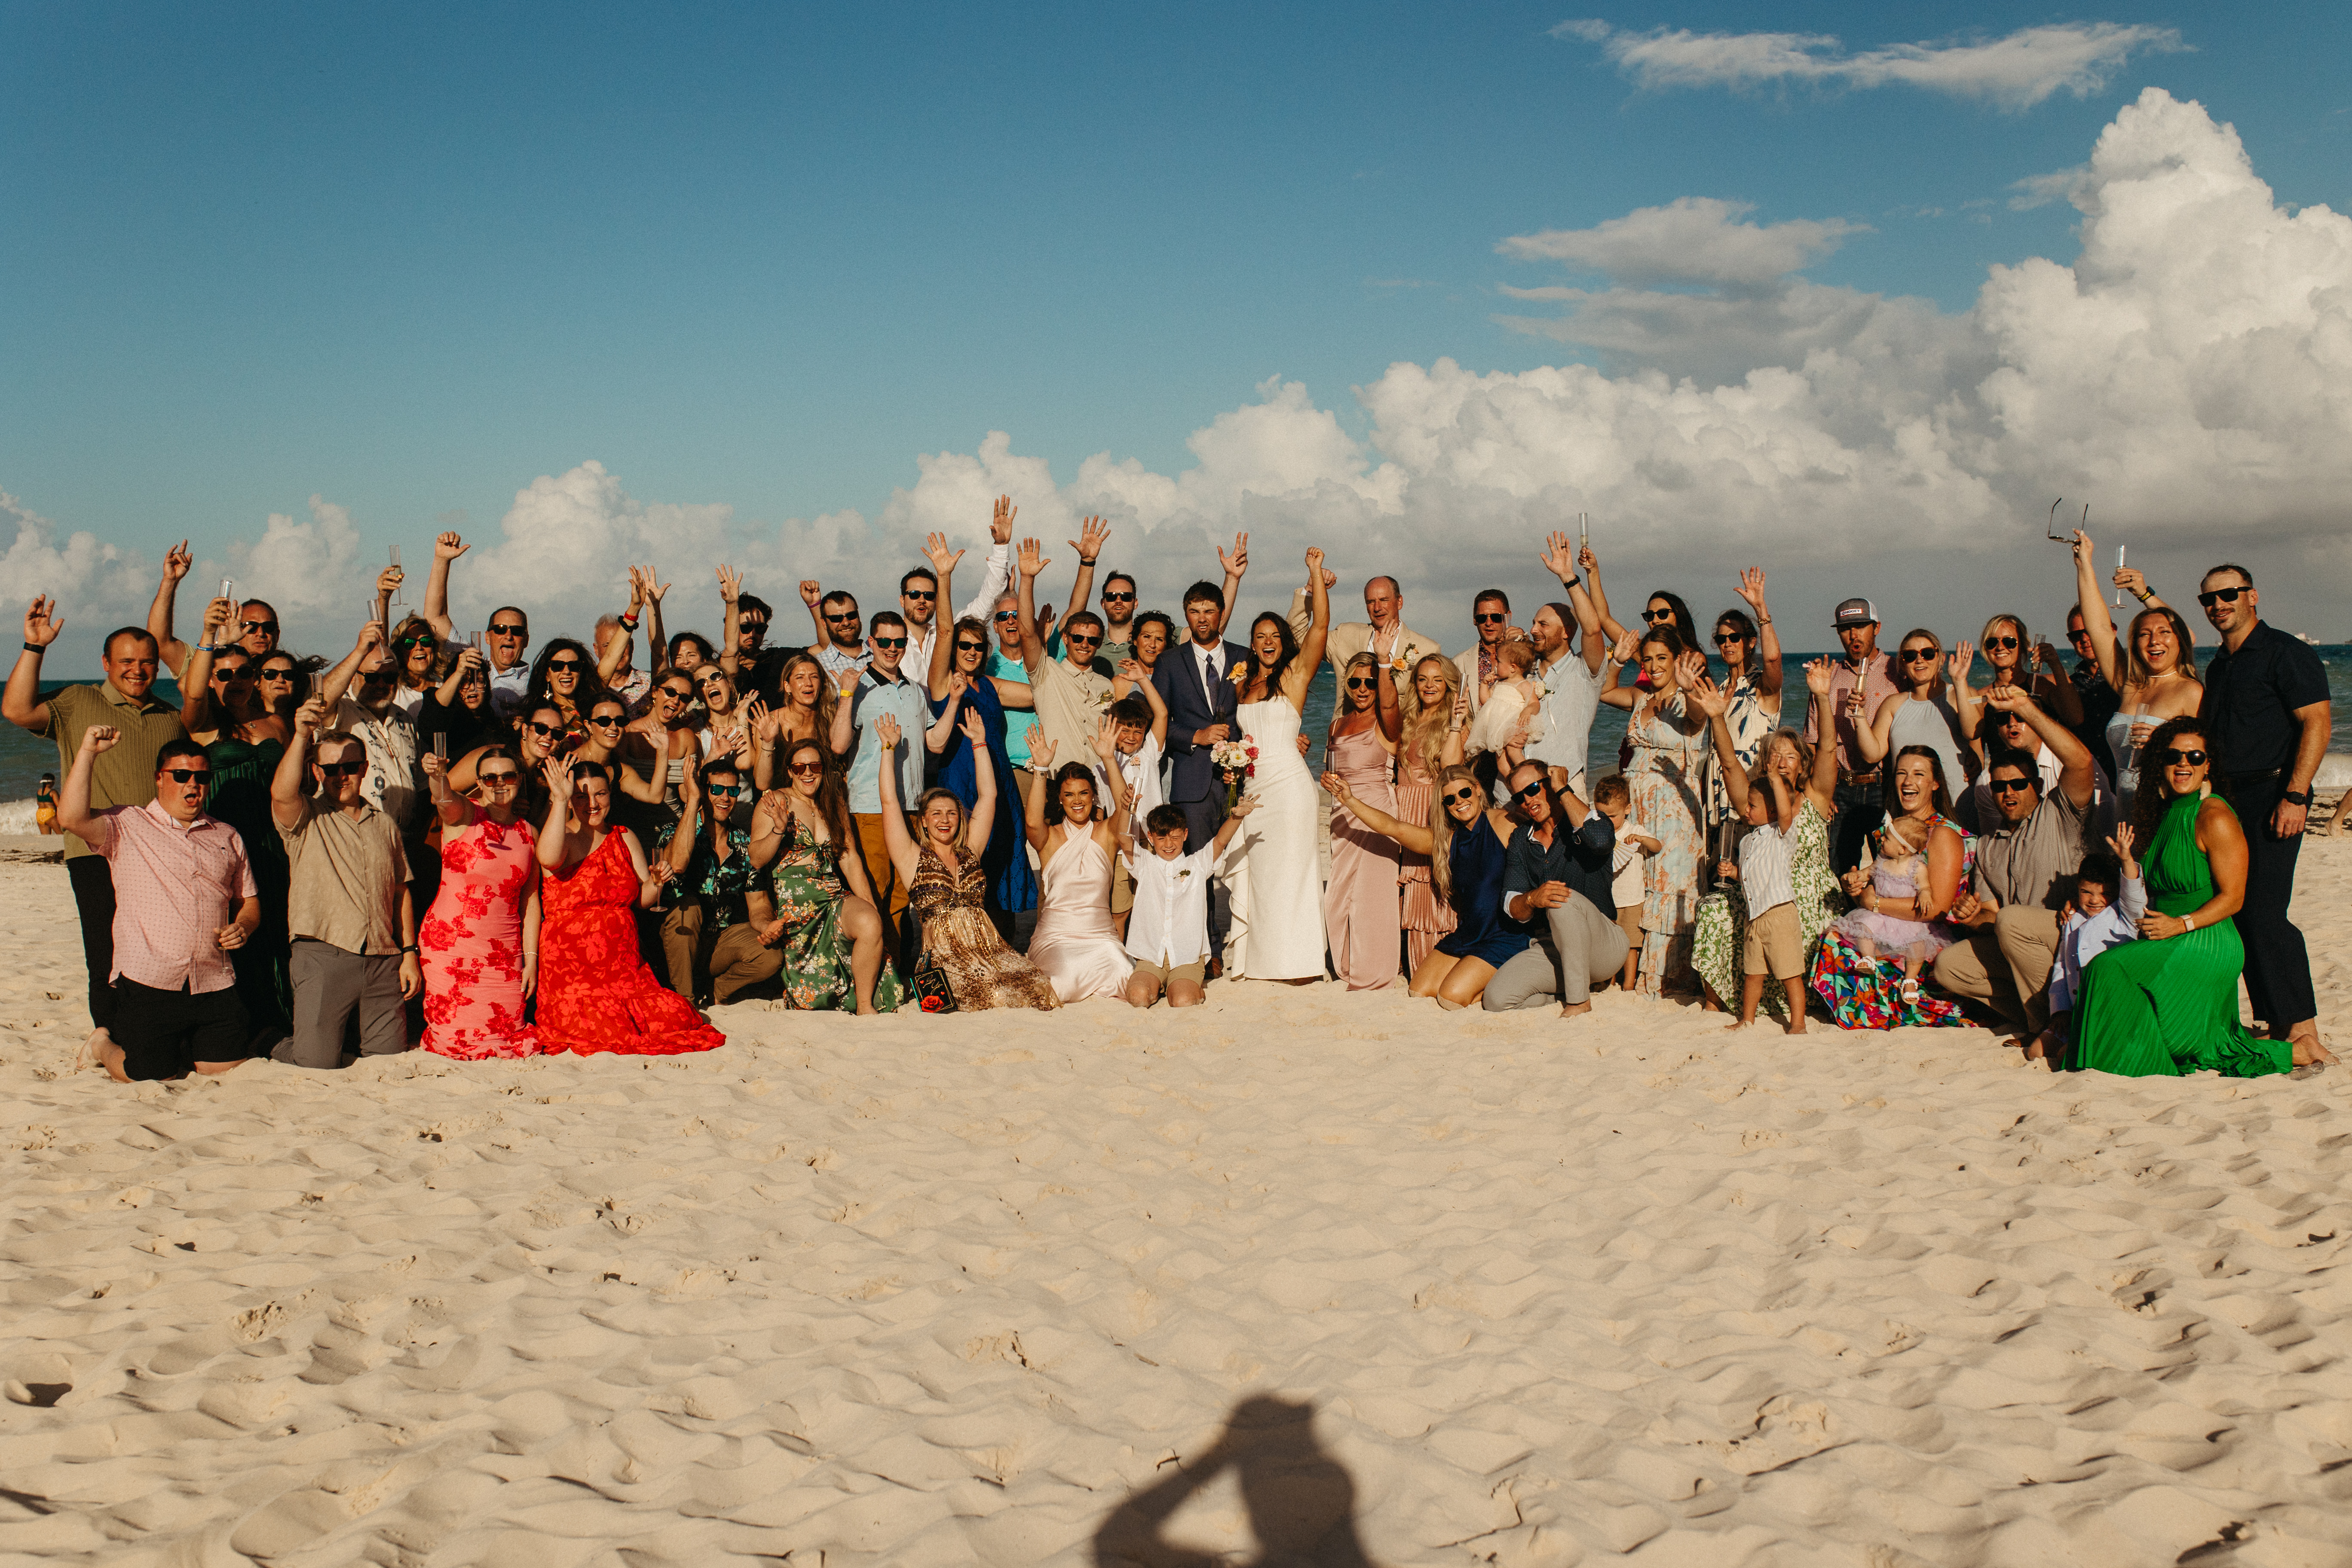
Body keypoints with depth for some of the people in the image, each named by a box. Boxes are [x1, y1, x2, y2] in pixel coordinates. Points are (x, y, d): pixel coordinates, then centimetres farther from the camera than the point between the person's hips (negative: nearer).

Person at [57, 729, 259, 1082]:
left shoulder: (226, 837, 17)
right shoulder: (126, 827, 4)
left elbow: (249, 900, 22)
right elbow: (72, 819, -15)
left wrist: (243, 927, 0)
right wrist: (87, 752, -14)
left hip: (214, 984, 4)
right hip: (147, 982, -4)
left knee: (228, 1071, -1)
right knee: (145, 1078, -4)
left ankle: (181, 1051, 31)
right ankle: (106, 1046, 29)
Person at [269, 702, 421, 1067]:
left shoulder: (384, 824, 16)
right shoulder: (305, 818, 3)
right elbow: (282, 793, -21)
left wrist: (409, 953, 10)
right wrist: (301, 735, -32)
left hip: (383, 960, 4)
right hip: (323, 956, -4)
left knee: (390, 1060, 5)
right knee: (317, 1063, -7)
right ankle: (279, 1046, 25)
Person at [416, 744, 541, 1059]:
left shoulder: (528, 833, 10)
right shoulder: (463, 815, -2)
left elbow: (530, 900, 11)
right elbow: (445, 800, -27)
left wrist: (531, 958, 5)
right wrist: (438, 778, -51)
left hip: (505, 955, 4)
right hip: (452, 945, -4)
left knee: (507, 1040, 1)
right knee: (459, 1042, -5)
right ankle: (428, 1043, 29)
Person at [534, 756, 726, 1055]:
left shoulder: (625, 838, 15)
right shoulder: (564, 838, -2)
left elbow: (643, 901, 15)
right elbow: (549, 858, -29)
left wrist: (656, 882, -7)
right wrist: (560, 800, -25)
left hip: (626, 966, 5)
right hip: (571, 969, -5)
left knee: (676, 1018, -15)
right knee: (609, 1031, -25)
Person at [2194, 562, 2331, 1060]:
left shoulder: (2285, 653, -6)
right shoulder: (2219, 667, 20)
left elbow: (2316, 724, -13)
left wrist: (2295, 796, -19)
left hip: (2272, 794, -8)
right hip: (2229, 798, 8)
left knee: (2263, 913, -15)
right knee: (2244, 914, 6)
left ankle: (2302, 1029, -11)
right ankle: (2278, 1023, 13)